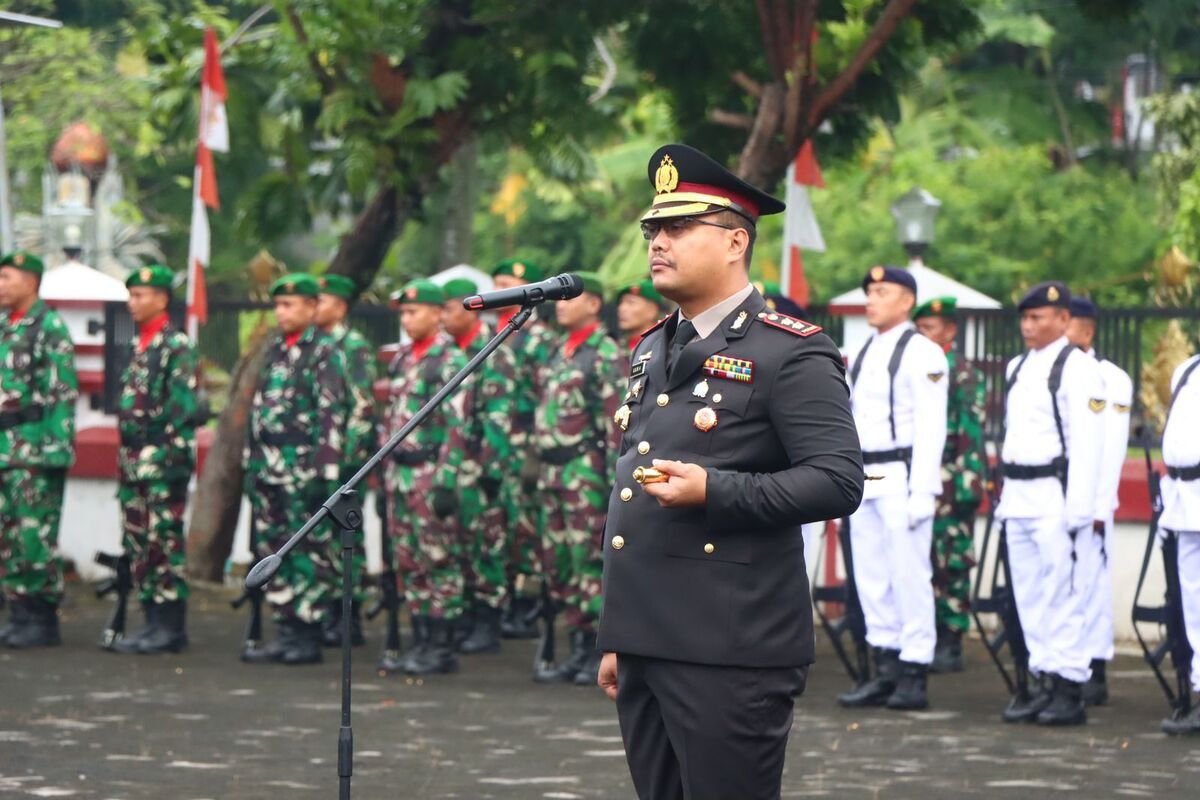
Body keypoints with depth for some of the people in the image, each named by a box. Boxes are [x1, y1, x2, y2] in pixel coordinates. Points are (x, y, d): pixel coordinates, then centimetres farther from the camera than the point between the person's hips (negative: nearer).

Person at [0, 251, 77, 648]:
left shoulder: (50, 327, -8)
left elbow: (64, 394, -12)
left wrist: (58, 449, -17)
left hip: (37, 449, -8)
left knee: (35, 535, -7)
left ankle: (44, 620, -3)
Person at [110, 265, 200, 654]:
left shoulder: (178, 346, -9)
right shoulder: (137, 346, 17)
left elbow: (184, 407, -15)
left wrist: (162, 453, -18)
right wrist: (126, 457, 17)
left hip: (164, 461, -9)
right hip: (135, 460, 9)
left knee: (164, 543, -7)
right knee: (138, 545, 9)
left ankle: (170, 628, -5)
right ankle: (155, 621, 14)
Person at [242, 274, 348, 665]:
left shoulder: (325, 353, -7)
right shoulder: (274, 350, 16)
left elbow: (332, 414, -13)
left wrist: (326, 471, -18)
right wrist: (252, 463, 17)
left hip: (304, 470, -8)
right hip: (269, 469, 8)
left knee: (310, 552, -4)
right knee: (272, 550, 8)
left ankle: (308, 638, -1)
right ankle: (287, 630, 14)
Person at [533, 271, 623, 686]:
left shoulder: (606, 354, -8)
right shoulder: (560, 353, 18)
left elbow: (618, 418, -13)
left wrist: (615, 476, -19)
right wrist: (539, 467, 18)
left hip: (584, 469, -9)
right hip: (552, 471, 9)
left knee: (590, 562, -7)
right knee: (557, 563, 9)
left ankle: (603, 652, -3)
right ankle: (579, 649, 14)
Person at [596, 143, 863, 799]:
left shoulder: (791, 353, -6)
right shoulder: (653, 352, 19)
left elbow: (838, 481, -14)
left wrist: (714, 492, -24)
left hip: (730, 652, -8)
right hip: (645, 644, 8)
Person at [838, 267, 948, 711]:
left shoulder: (922, 354, -7)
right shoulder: (863, 355, 17)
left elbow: (931, 428, -13)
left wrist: (921, 491, -18)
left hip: (901, 477, -8)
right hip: (864, 477, 8)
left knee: (909, 575, -7)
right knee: (871, 576, 8)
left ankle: (914, 674, -4)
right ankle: (886, 670, 14)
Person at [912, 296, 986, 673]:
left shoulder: (965, 376, -4)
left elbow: (972, 435, -9)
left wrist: (967, 486, -15)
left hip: (949, 485, -7)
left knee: (951, 564, -4)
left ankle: (951, 646, -1)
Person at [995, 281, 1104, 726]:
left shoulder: (1077, 369, -9)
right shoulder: (1018, 367, 17)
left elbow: (1086, 443, -14)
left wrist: (1078, 507, -19)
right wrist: (1005, 495, 18)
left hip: (1055, 497, -8)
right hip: (1018, 496, 8)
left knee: (1063, 594, -7)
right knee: (1029, 595, 9)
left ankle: (1069, 689, -5)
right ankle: (1045, 681, 14)